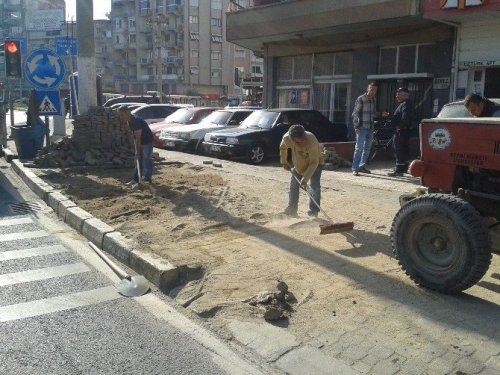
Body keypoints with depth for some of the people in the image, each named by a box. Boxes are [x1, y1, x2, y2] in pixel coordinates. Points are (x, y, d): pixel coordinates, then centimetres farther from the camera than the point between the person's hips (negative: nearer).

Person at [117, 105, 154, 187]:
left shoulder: (136, 121, -28)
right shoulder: (129, 121, 1)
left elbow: (138, 138, -26)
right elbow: (135, 136, 7)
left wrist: (137, 151, -22)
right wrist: (136, 149, 5)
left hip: (147, 142, -10)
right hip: (140, 142, 10)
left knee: (146, 161, -6)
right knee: (137, 161, 12)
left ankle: (147, 180, 1)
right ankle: (135, 179, 19)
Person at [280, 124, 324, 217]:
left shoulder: (312, 141, -42)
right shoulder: (286, 138, -29)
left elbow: (314, 162, -35)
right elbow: (282, 148, -3)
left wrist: (305, 178, -38)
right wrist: (284, 162, 3)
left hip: (315, 163, -5)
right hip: (298, 164, 5)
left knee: (315, 186, -20)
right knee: (293, 186, 9)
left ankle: (313, 212, -12)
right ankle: (291, 210, 24)